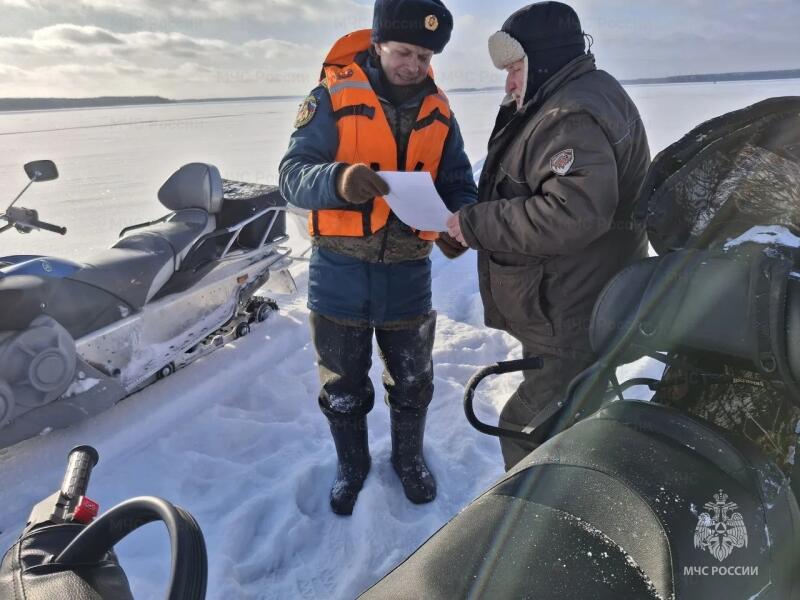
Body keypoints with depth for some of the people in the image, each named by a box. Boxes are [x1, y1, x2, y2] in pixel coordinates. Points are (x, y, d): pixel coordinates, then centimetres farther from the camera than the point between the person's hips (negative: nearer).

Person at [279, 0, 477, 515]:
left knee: (412, 382, 17)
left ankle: (409, 457, 43)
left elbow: (458, 183, 4)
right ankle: (352, 465, 39)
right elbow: (293, 175, -15)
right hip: (340, 273, -2)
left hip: (408, 274, 3)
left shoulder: (439, 111, 4)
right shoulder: (333, 97, -8)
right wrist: (338, 179, -37)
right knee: (343, 386, 14)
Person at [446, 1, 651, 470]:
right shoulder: (567, 103, 15)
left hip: (570, 325, -11)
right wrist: (476, 218, 6)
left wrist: (475, 224, -26)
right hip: (568, 313, 11)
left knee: (527, 432, -6)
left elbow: (573, 213, -35)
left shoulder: (574, 115, -20)